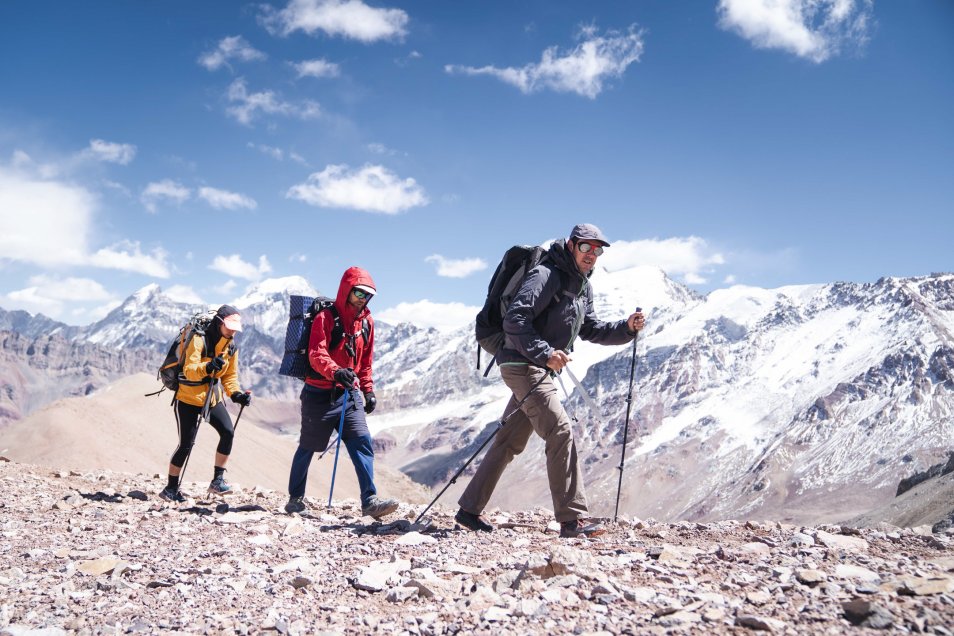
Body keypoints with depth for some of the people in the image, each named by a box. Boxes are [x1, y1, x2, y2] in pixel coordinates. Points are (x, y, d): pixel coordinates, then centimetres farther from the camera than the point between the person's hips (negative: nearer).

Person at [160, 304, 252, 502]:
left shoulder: (231, 348, 2)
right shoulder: (199, 340, -19)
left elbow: (230, 376, 9)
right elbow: (189, 370, -28)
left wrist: (236, 394, -9)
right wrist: (208, 367, -47)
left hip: (213, 398, 6)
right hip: (188, 398, -5)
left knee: (228, 432, -14)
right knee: (186, 444, -4)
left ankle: (218, 480, -3)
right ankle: (171, 488, 12)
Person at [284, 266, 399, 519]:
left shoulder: (366, 321, 9)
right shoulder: (326, 317, -11)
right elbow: (316, 354, -24)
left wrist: (368, 390, 13)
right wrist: (336, 371, -41)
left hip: (349, 394, 5)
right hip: (320, 394, -5)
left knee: (362, 443, -10)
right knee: (308, 447, 9)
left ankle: (370, 501, -13)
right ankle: (295, 498, 24)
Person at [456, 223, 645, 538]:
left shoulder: (583, 287, 16)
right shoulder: (547, 275, -14)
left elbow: (590, 330, 21)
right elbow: (514, 319, -23)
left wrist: (626, 328, 6)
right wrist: (544, 353, -32)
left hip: (540, 369, 10)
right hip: (523, 365, -10)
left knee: (510, 441, 12)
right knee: (561, 431, -16)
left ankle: (469, 509, 21)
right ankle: (572, 519, -14)